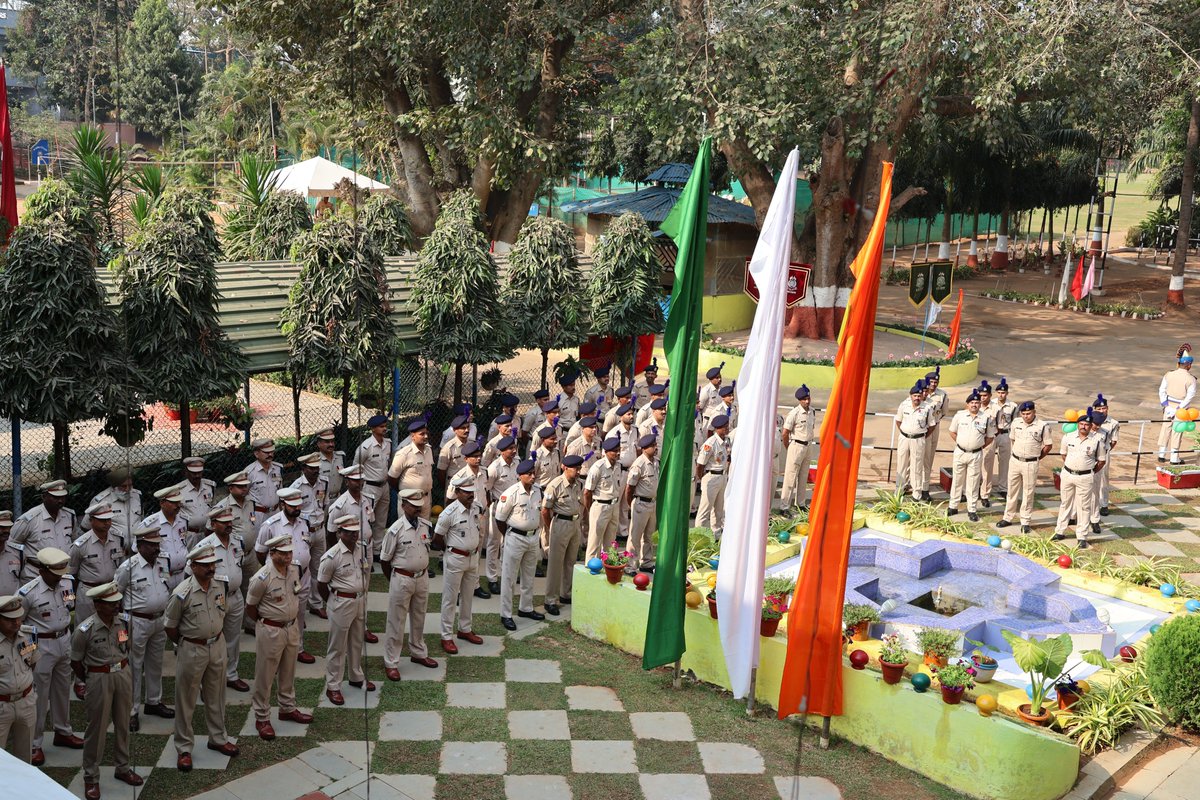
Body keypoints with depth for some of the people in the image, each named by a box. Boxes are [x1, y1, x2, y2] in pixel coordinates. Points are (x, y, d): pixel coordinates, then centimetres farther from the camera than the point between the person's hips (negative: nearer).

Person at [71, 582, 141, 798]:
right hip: (99, 679, -5)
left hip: (123, 674, 5)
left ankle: (122, 768, 32)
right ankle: (91, 777, 20)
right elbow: (76, 662, -7)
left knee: (122, 724, 16)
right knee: (97, 728, 5)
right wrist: (93, 682, 1)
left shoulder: (124, 622, -4)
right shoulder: (85, 630, -18)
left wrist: (122, 670, 11)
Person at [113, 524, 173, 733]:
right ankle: (131, 711, 10)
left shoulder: (164, 562, 3)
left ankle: (154, 702, 32)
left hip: (160, 620, 6)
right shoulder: (129, 567, -15)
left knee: (155, 663, 18)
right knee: (134, 666, 2)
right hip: (138, 622, -6)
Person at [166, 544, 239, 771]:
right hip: (192, 650, -5)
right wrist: (185, 644, 2)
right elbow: (170, 627, -9)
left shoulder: (220, 586, -5)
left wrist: (214, 637, 11)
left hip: (217, 646, 5)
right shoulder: (182, 594, -21)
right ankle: (184, 748, 20)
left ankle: (218, 738, 35)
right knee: (186, 700, 8)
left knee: (216, 696, 18)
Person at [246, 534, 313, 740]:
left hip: (292, 628, 6)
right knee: (265, 676, 7)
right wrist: (265, 623, 3)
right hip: (270, 631, -6)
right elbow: (250, 607, -10)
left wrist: (292, 621, 15)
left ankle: (287, 708, 38)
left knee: (288, 672, 21)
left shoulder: (294, 570, -3)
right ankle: (262, 718, 20)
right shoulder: (262, 578, -22)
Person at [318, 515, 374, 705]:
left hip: (361, 600, 6)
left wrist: (362, 594, 12)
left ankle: (357, 677, 40)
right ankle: (332, 687, 16)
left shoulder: (364, 549, -3)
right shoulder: (331, 556, -20)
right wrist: (334, 603, 0)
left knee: (357, 642, 22)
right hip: (341, 603, -6)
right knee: (337, 647, 5)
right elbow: (321, 585, -10)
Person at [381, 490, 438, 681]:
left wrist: (421, 571, 14)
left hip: (422, 577, 5)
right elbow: (384, 560, -9)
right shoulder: (396, 530, -19)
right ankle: (391, 662, 17)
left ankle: (418, 653, 40)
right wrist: (394, 581, 2)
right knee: (396, 622, 5)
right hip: (402, 579, -5)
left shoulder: (426, 525, -4)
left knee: (419, 618, 21)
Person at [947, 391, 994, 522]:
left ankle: (971, 510, 13)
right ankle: (953, 507, 20)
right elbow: (952, 432, 9)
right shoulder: (959, 415, -2)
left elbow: (990, 437, 6)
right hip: (960, 452, 1)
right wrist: (960, 443, 4)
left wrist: (980, 446, 1)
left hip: (976, 455, -1)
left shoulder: (986, 418, -3)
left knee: (973, 482, 5)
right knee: (957, 480, 9)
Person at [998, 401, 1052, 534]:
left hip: (1031, 464, -4)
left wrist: (1037, 458, 2)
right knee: (1012, 490, 13)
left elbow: (1048, 446, -2)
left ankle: (1025, 522, 14)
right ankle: (1007, 518, 23)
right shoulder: (1016, 423, 1)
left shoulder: (1043, 426, -11)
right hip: (1015, 461, 4)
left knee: (1028, 493, 5)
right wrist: (1017, 454, 12)